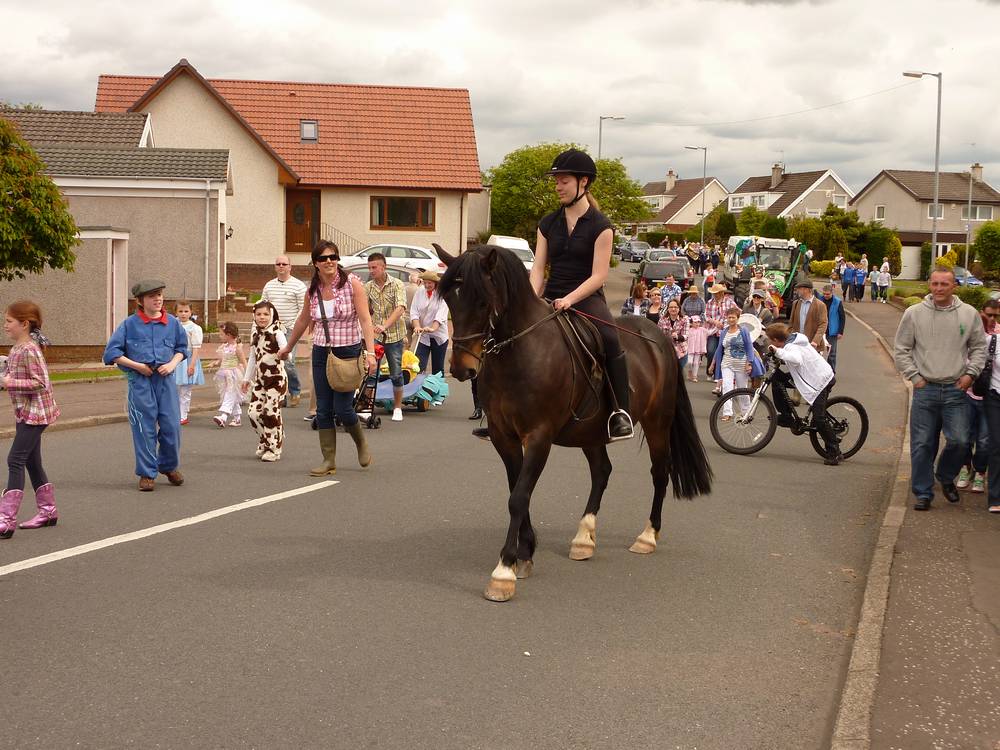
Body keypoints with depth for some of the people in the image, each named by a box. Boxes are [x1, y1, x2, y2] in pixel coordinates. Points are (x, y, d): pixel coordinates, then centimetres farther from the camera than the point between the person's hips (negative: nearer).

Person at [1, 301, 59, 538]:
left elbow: (40, 382, -22)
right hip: (25, 413, 10)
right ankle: (48, 510, 26)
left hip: (34, 412, -10)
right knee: (32, 462, 15)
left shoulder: (29, 350, -18)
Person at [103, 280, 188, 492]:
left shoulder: (172, 323, 7)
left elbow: (181, 347, 20)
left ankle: (169, 466, 26)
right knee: (144, 427, 1)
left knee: (172, 425, 3)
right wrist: (137, 366, -8)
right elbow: (111, 352, -1)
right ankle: (147, 473, 11)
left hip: (165, 379, 2)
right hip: (140, 380, -2)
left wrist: (172, 364, 0)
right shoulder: (130, 324, -1)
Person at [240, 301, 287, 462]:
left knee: (271, 412, -8)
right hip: (260, 379, 6)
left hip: (276, 379, -6)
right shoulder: (255, 334, 8)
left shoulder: (277, 333, -11)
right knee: (253, 411, 0)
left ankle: (274, 448, 4)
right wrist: (247, 378, 23)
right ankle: (264, 442, 21)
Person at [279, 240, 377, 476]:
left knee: (342, 408, -6)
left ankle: (361, 443, 23)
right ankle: (329, 461, 11)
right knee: (323, 410, 3)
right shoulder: (313, 290, 5)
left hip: (348, 352, -5)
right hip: (321, 352, 5)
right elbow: (303, 320, 21)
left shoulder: (352, 283, -8)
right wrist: (288, 348, 30)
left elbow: (365, 319, -14)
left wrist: (370, 352, -24)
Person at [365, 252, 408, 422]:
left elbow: (400, 308, -21)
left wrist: (385, 326, -34)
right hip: (374, 335, 3)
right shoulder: (368, 287, 5)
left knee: (396, 373, 5)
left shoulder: (397, 285, -8)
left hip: (394, 336, -3)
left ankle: (397, 408, 18)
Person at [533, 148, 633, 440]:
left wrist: (570, 299, -23)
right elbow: (538, 268, 8)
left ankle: (621, 412, -28)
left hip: (587, 298, -5)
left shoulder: (600, 225, -4)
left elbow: (598, 275, -10)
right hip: (551, 299, 5)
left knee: (609, 338, -34)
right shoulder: (548, 223, 12)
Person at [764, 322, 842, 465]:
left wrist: (778, 352, -38)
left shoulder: (791, 347, -23)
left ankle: (834, 453, -5)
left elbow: (796, 360, -46)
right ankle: (786, 417, 16)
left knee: (818, 420, -13)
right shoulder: (795, 338, 4)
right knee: (778, 378, 9)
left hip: (820, 381, -10)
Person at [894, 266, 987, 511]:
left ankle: (946, 476, 23)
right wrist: (914, 376, -1)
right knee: (922, 445, 1)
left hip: (956, 390, 1)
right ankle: (923, 493, 12)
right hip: (925, 389, 0)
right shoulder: (914, 313, 1)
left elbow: (979, 347, 12)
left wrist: (970, 373, 0)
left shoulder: (969, 314, 3)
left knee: (959, 441, -6)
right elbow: (901, 350, 6)